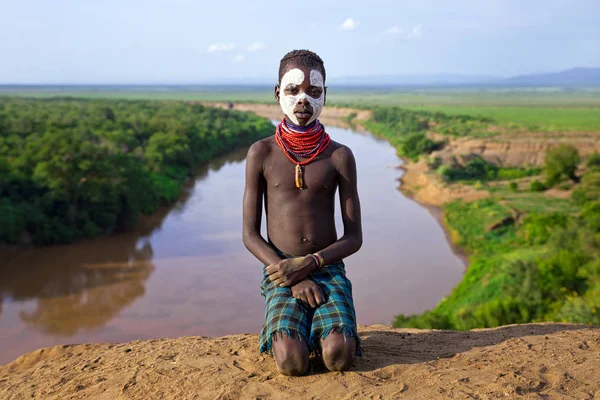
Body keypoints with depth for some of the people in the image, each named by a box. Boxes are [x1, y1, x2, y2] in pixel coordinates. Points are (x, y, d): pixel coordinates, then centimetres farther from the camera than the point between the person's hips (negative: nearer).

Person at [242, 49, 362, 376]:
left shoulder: (340, 156, 1)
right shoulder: (262, 153, -1)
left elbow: (354, 237, 1)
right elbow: (250, 235, -1)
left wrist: (309, 263, -15)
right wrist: (294, 280, -14)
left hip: (328, 268, 1)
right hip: (280, 271, -1)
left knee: (339, 357, -24)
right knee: (292, 361, -25)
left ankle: (320, 328, 11)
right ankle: (285, 329, 11)